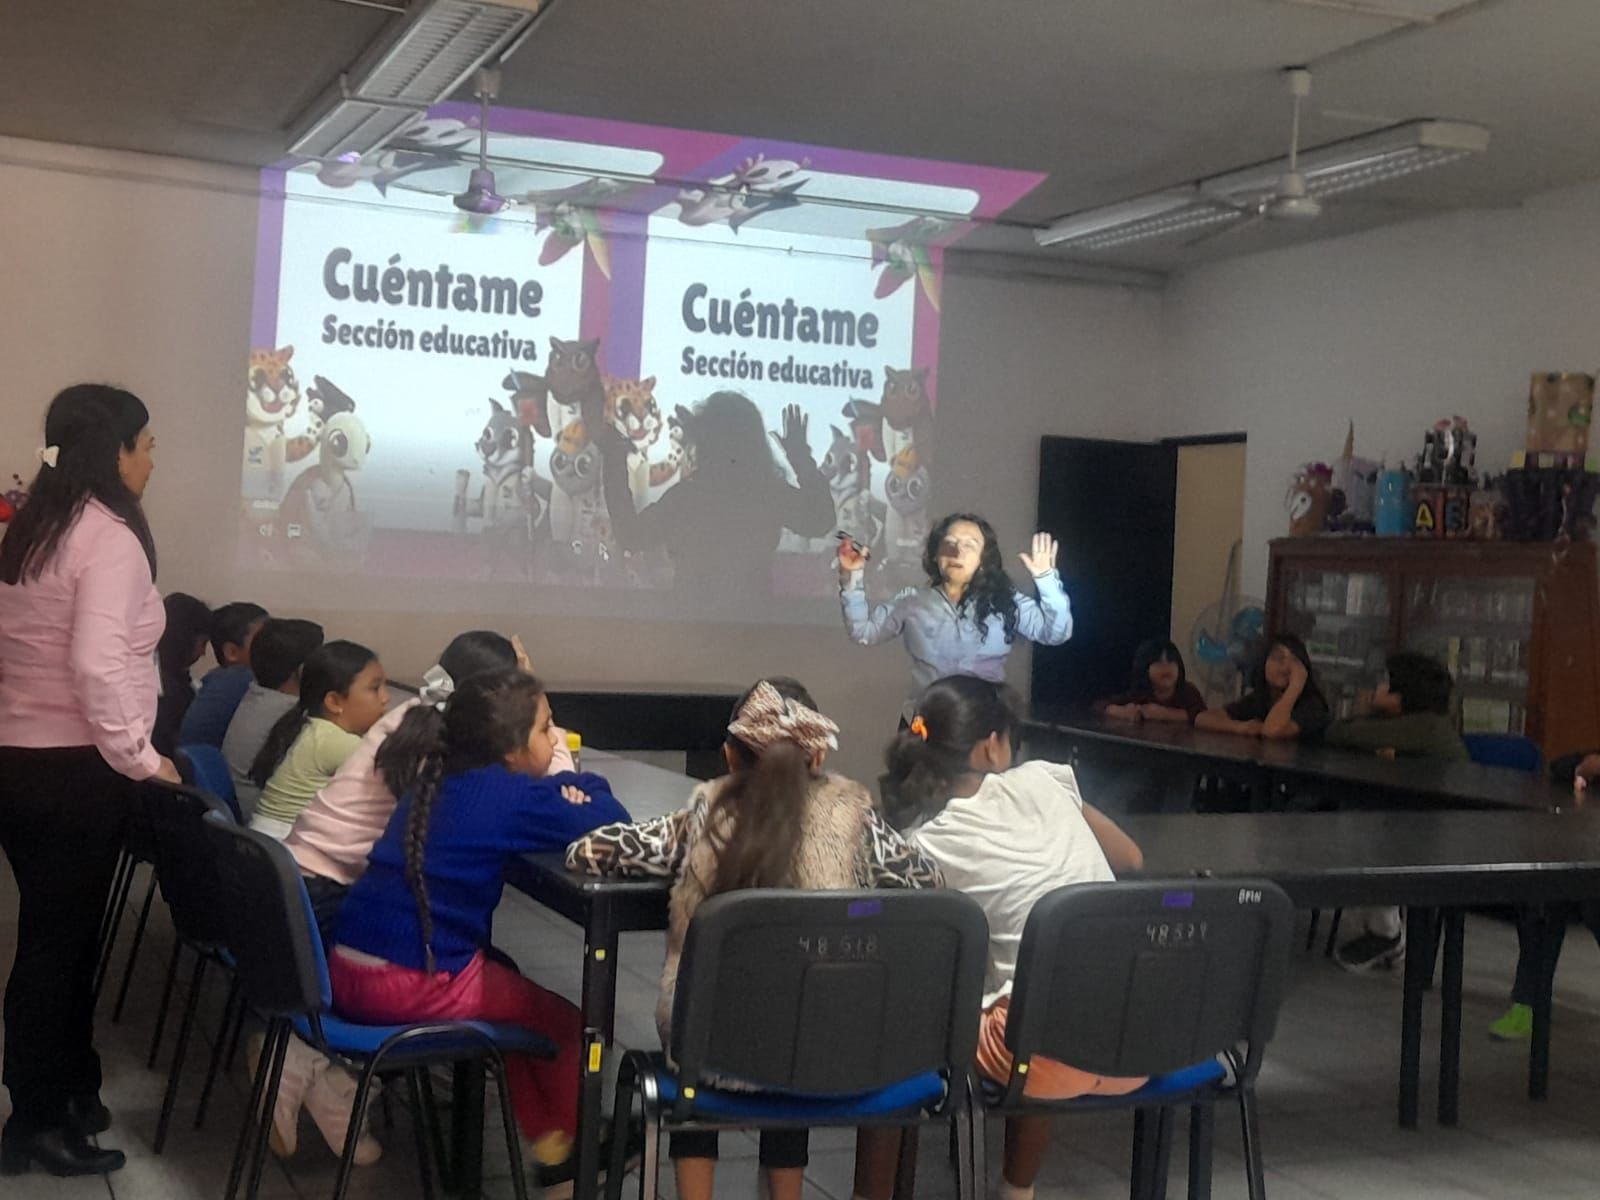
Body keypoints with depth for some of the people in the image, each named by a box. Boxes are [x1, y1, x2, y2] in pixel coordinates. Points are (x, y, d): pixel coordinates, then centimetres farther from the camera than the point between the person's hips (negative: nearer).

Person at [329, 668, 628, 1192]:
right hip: (411, 986, -8)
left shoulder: (438, 779, 12)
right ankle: (574, 1140, 36)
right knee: (563, 1023, 13)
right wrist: (578, 786, 8)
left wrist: (559, 791, 6)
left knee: (516, 997, 28)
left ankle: (546, 1137, 33)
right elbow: (615, 826, -11)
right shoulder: (511, 795, -12)